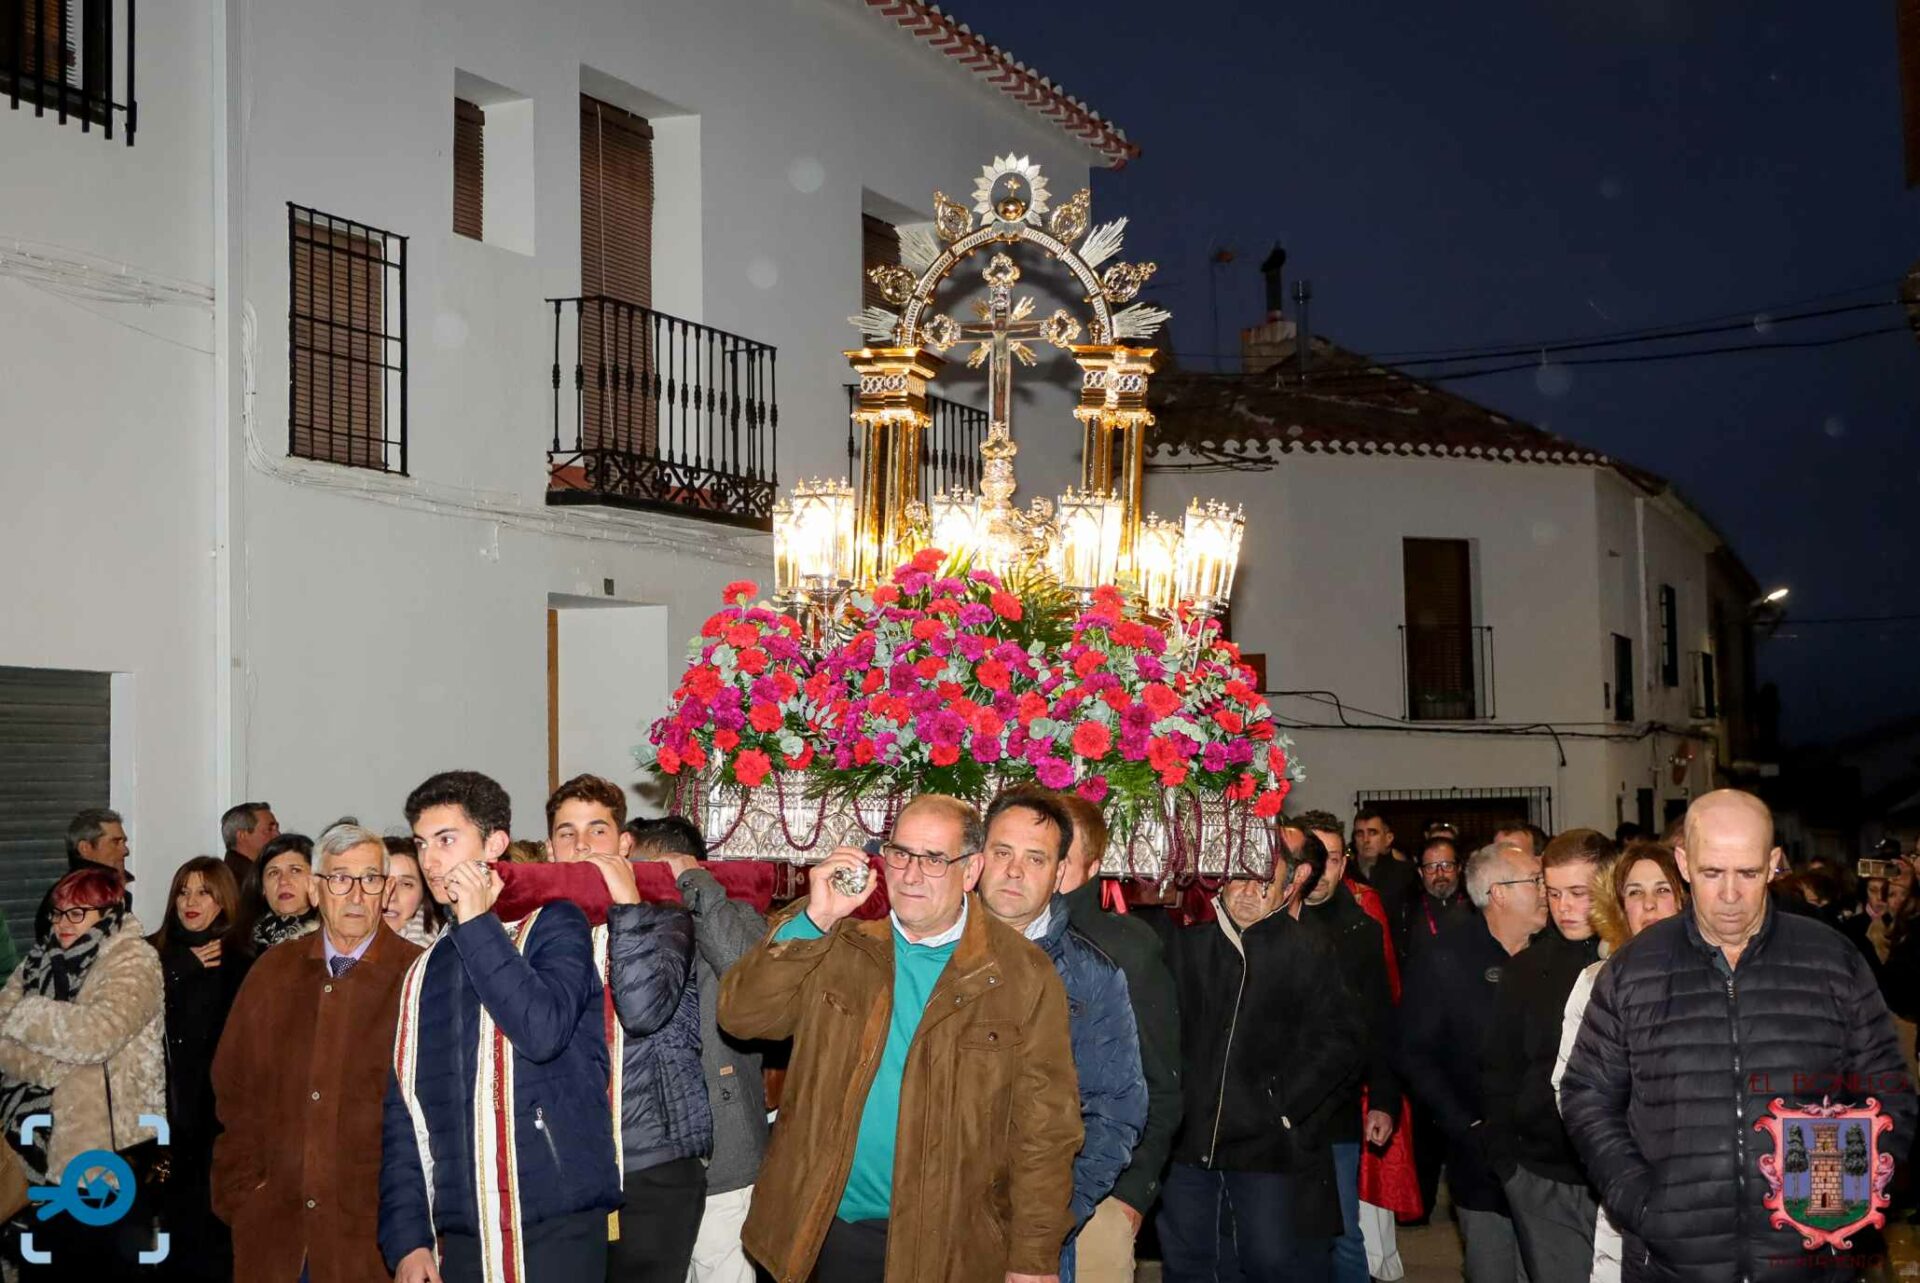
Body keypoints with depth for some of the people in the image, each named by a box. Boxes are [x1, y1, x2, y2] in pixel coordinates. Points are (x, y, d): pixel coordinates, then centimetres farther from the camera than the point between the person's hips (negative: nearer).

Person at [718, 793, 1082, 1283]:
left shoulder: (1025, 976, -4)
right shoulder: (839, 950, 4)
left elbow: (1045, 1130, -5)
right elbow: (741, 1017, -5)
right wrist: (812, 921, -14)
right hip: (835, 1229, 2)